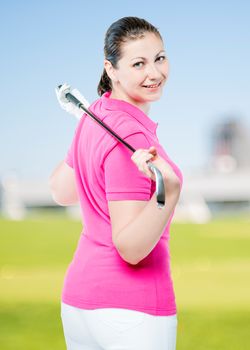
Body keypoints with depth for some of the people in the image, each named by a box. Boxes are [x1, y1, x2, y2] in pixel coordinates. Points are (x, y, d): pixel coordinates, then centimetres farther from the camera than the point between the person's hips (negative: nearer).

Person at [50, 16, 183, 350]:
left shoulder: (95, 114, 4)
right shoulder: (130, 137, -21)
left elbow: (61, 192, 19)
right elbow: (131, 248, -23)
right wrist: (170, 189, -37)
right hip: (134, 309, -9)